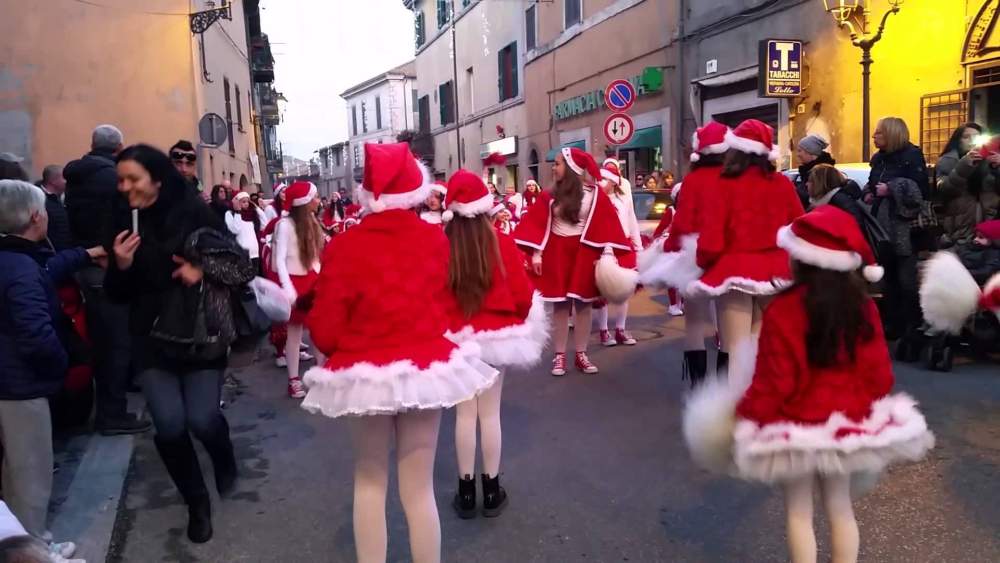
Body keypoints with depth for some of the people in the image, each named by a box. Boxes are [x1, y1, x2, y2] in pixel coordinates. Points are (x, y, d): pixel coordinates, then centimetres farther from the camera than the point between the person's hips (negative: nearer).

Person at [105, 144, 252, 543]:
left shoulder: (196, 216, -9)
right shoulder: (125, 222, 1)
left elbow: (244, 267, -4)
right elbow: (118, 295, 6)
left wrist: (203, 270, -20)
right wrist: (121, 265, -13)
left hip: (203, 337, -2)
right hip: (153, 340, 2)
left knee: (202, 419, -10)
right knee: (170, 425, -9)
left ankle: (224, 458, 30)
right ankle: (197, 503, 18)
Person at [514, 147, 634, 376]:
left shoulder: (595, 194, -2)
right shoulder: (550, 195, 3)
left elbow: (607, 226, -5)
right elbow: (537, 224, 0)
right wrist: (536, 253, -6)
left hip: (584, 254, -1)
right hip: (557, 254, 1)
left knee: (583, 305, 4)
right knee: (560, 306, 3)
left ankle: (581, 355, 14)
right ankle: (559, 356, 10)